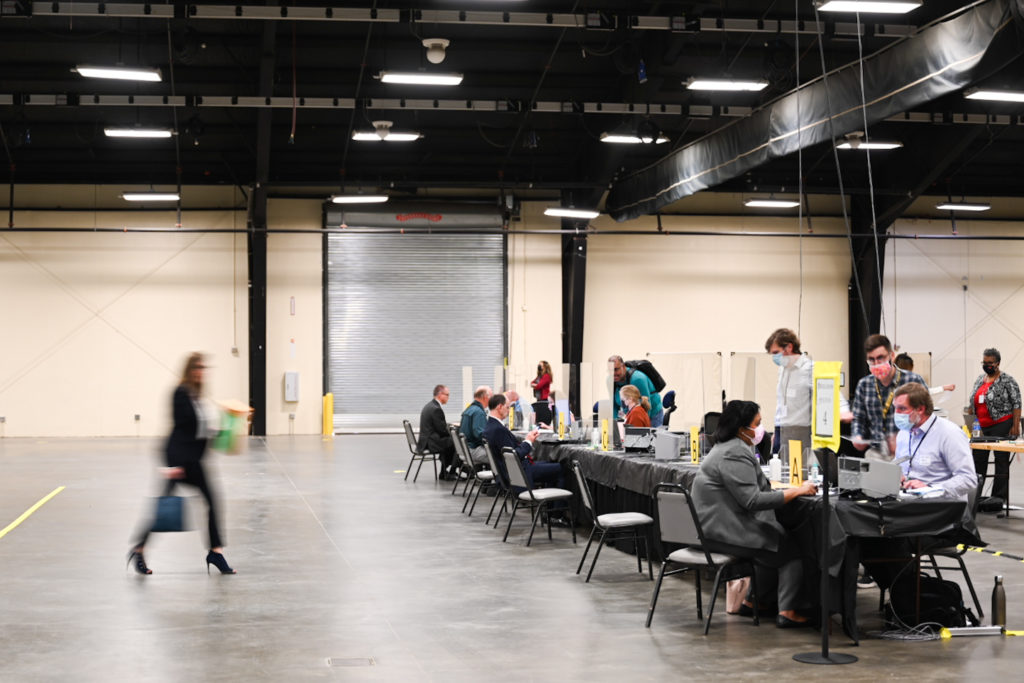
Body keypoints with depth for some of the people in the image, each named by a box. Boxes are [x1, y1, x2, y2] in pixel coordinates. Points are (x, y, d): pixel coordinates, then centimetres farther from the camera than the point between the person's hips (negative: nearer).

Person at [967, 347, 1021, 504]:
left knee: (1001, 460, -2)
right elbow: (973, 402, 19)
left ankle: (999, 497, 1)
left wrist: (1016, 425, -15)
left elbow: (1016, 404, -9)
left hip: (1001, 425, -7)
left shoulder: (1007, 381, -7)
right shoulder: (980, 379, 14)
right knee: (978, 459, 7)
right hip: (981, 426, 7)